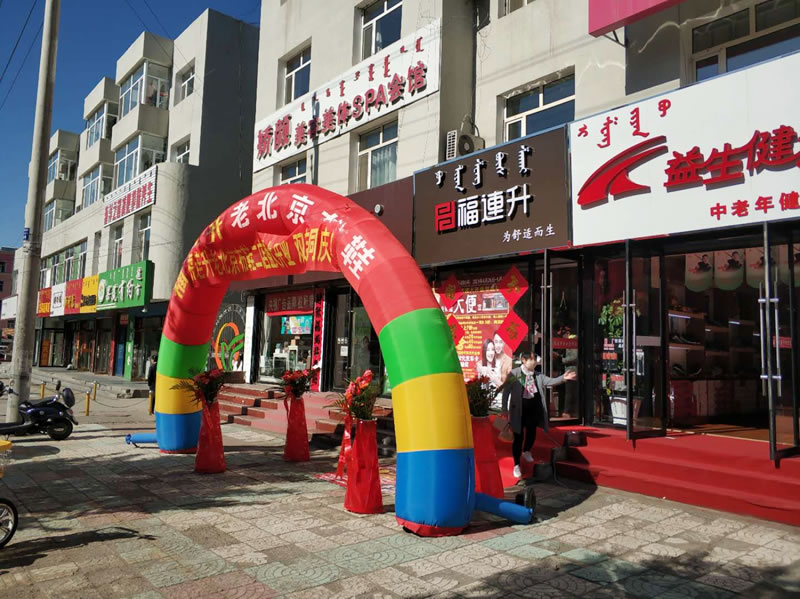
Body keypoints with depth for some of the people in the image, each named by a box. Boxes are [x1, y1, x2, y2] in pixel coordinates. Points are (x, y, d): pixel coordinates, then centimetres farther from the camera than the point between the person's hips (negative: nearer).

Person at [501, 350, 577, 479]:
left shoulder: (538, 375, 3)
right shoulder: (514, 373, -12)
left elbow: (550, 381, -9)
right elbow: (506, 391, -8)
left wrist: (563, 378, -27)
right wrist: (505, 409, -8)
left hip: (534, 410, 5)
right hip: (519, 410, -5)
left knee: (531, 434, 18)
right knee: (519, 437, 1)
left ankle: (526, 451, 51)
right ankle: (516, 465, 14)